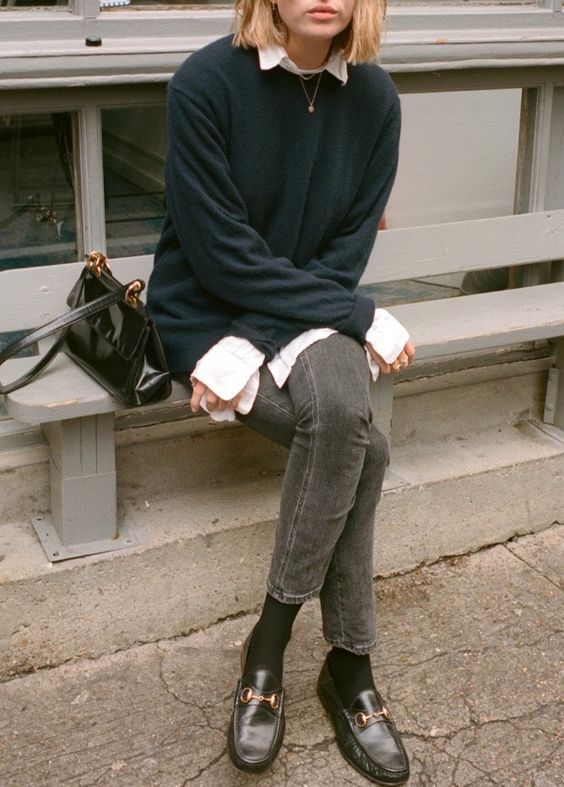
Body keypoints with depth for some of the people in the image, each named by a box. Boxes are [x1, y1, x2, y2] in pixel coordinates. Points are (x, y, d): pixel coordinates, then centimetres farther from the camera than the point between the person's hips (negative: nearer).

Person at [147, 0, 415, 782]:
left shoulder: (374, 97, -3)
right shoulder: (205, 82, -16)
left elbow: (345, 252, -3)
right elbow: (223, 255, -17)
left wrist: (250, 345, -17)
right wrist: (362, 319, -17)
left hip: (308, 316, 4)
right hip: (207, 313, -3)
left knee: (342, 412, -29)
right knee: (359, 446, -26)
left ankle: (270, 642, -12)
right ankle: (349, 661, -6)